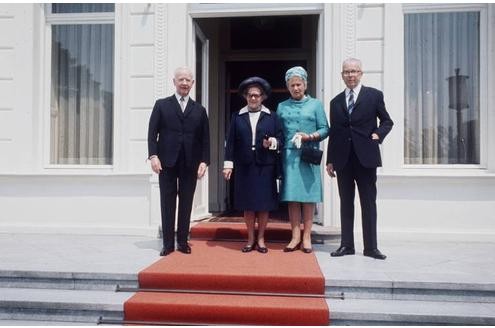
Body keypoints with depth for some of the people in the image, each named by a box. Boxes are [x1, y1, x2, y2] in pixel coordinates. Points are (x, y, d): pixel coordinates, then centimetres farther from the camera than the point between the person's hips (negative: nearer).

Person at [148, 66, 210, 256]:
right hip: (167, 162, -1)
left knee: (186, 203, 5)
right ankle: (168, 243, 12)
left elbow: (205, 139, 8)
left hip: (190, 164, 1)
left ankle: (183, 241, 16)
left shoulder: (199, 110, 12)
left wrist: (204, 161, -3)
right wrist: (153, 155, -9)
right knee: (167, 203, 4)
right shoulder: (161, 105, 9)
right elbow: (152, 133, 3)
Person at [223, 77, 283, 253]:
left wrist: (273, 142, -17)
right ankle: (250, 239, 20)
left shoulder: (272, 117, 7)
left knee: (264, 204, 4)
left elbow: (280, 138, 5)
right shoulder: (237, 116, 8)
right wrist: (228, 163, -3)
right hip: (244, 166, 1)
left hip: (265, 167, 0)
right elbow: (231, 141, 4)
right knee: (247, 205, 6)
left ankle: (261, 238, 18)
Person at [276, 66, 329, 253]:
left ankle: (306, 237, 9)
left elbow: (325, 129, 3)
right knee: (292, 197, 1)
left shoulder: (315, 104, 8)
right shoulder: (282, 107, 14)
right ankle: (295, 236, 9)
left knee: (308, 196, 1)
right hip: (289, 155, 2)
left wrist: (310, 136, -12)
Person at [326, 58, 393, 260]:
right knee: (346, 203, 7)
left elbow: (387, 121, 11)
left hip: (366, 157, -2)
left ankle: (370, 247, 10)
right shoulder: (336, 102, 13)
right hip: (343, 159, 3)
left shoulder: (374, 95, 5)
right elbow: (333, 132, 13)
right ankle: (346, 245, 14)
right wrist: (330, 160, 9)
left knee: (369, 203, 2)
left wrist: (378, 134, -9)